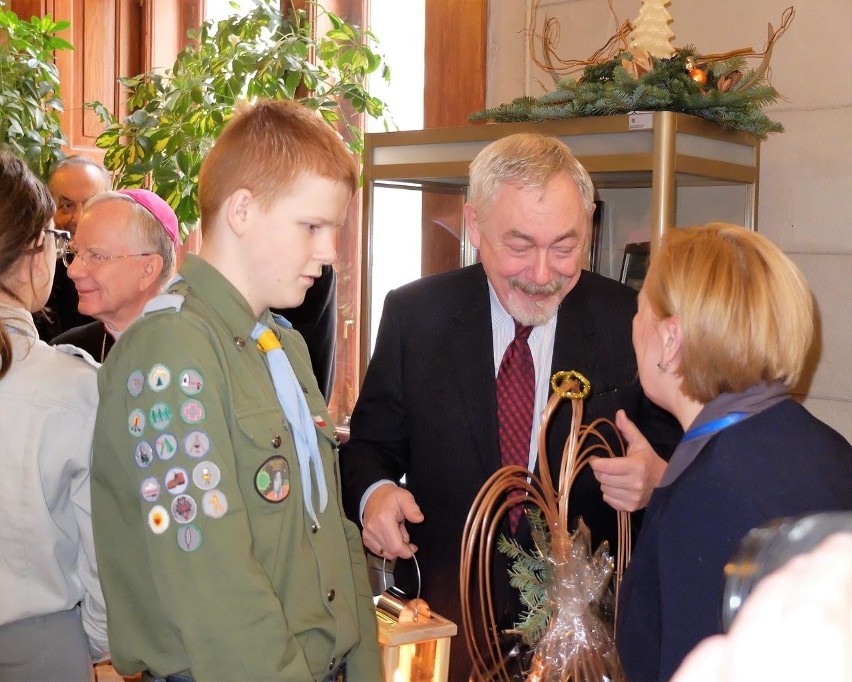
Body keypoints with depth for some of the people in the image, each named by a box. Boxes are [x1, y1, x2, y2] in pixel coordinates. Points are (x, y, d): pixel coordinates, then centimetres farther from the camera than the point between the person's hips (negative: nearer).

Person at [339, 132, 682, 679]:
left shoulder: (632, 322, -8)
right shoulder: (413, 314, -5)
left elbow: (672, 455, -3)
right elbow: (370, 445, 2)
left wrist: (656, 477, -26)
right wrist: (374, 492, -19)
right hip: (446, 616, 1)